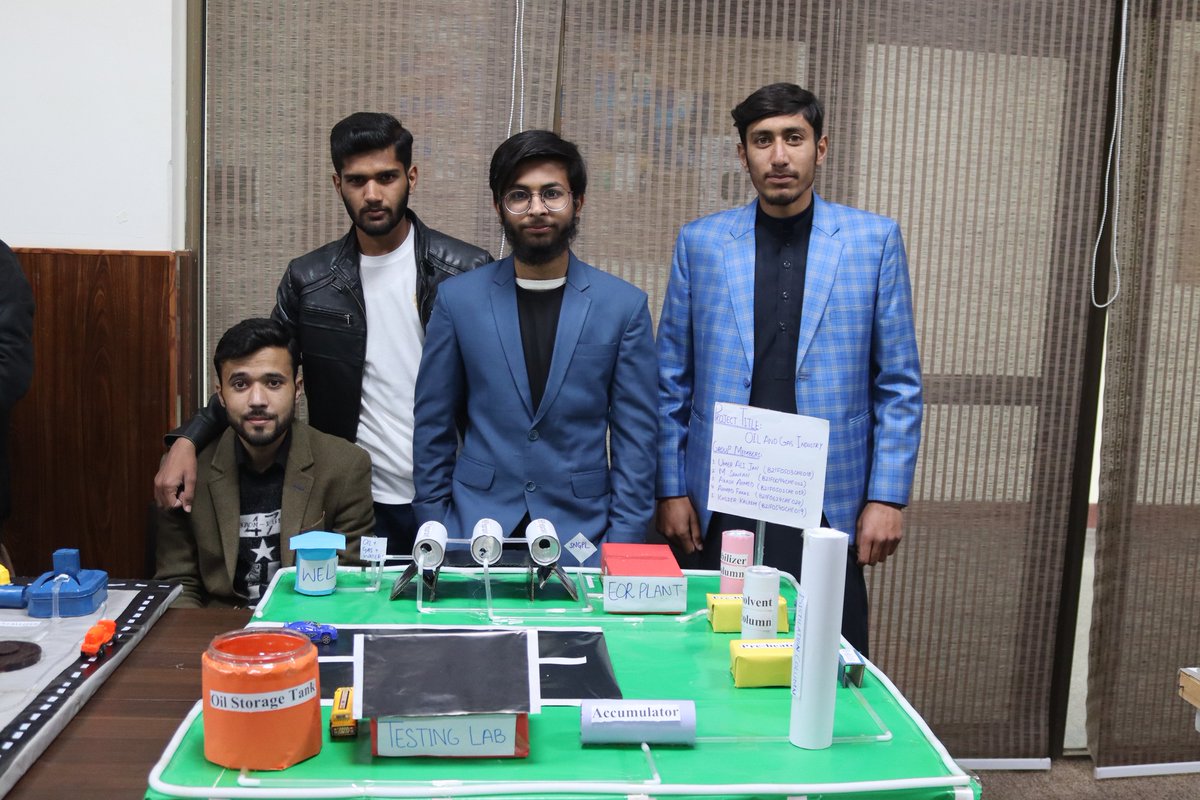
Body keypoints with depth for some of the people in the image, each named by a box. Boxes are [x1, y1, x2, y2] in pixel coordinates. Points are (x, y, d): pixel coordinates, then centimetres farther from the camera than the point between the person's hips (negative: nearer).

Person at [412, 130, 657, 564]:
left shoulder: (624, 305, -2)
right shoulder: (458, 298, 0)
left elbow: (635, 437, -1)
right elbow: (434, 427, 5)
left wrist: (622, 549, -5)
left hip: (582, 532, 0)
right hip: (474, 531, 1)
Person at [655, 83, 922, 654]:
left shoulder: (873, 240, 2)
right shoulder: (700, 242, 5)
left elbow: (899, 385, 3)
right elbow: (672, 382, 6)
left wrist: (887, 497, -3)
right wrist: (671, 489, 3)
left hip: (831, 501, 0)